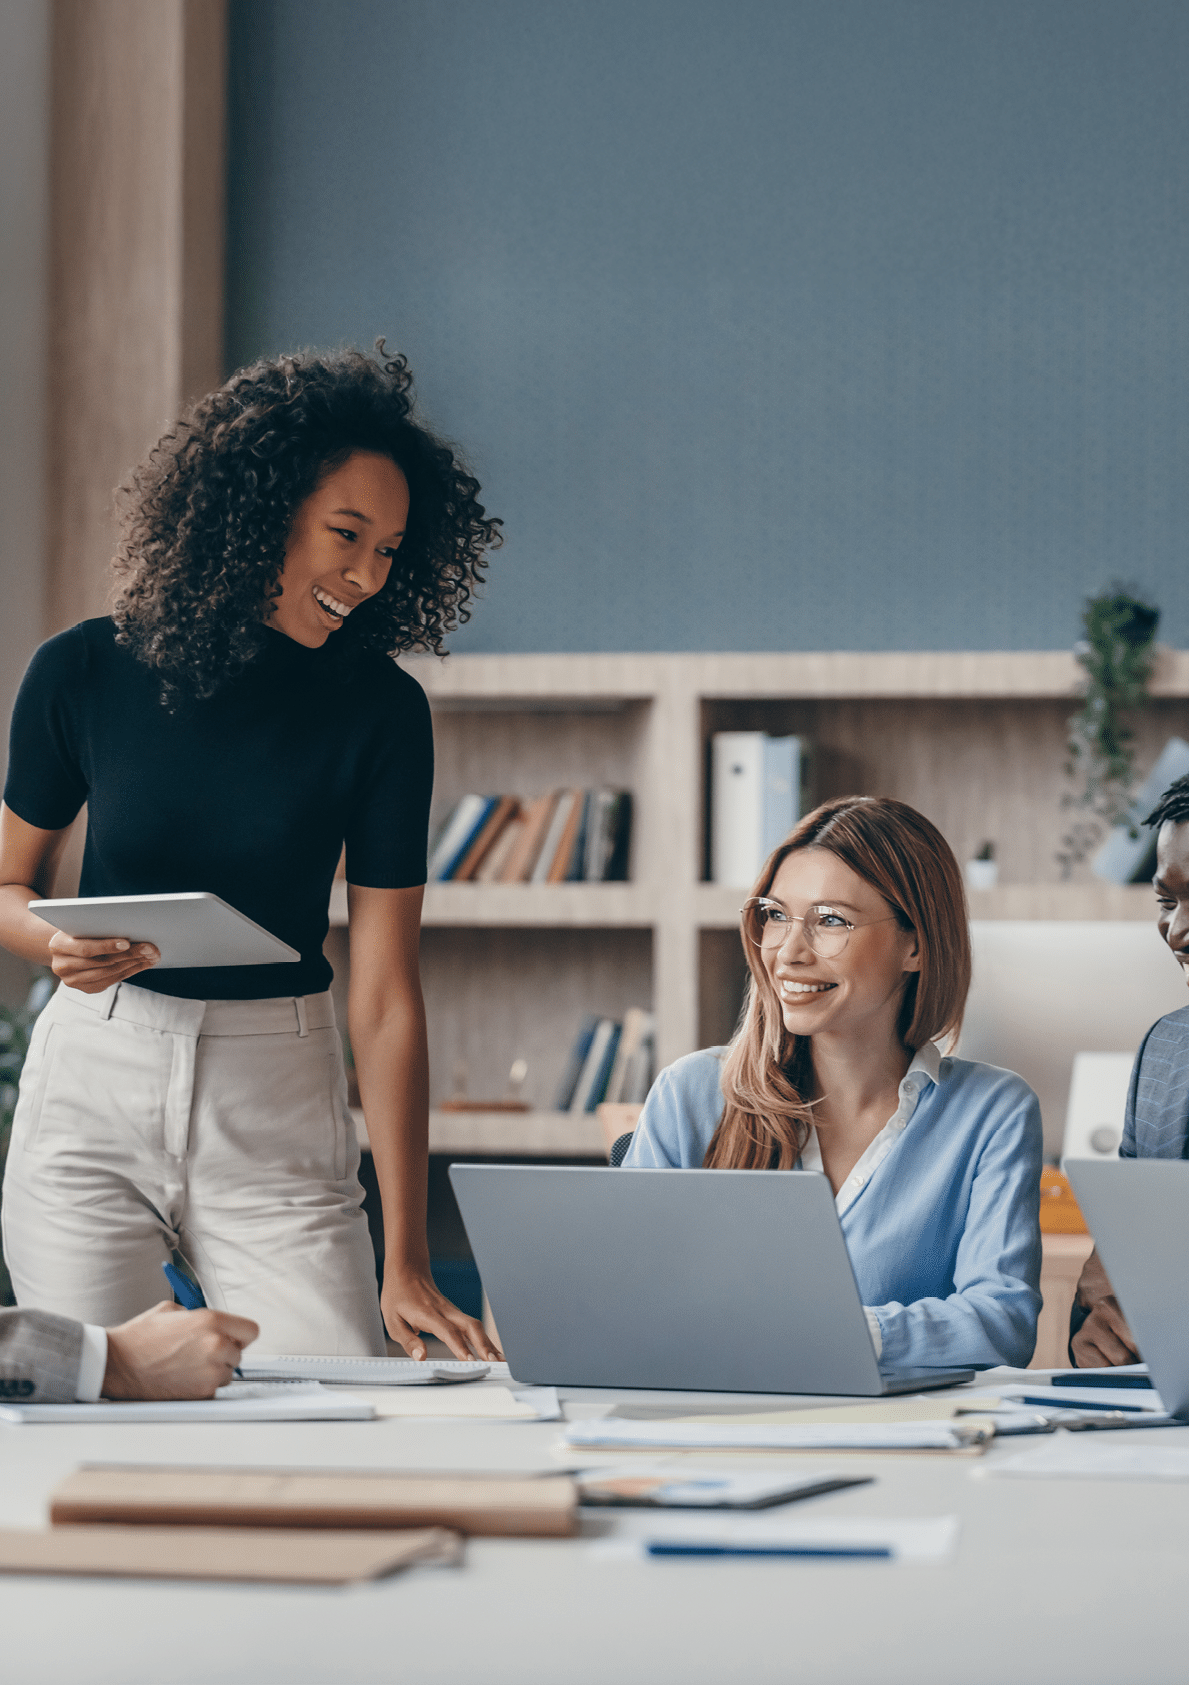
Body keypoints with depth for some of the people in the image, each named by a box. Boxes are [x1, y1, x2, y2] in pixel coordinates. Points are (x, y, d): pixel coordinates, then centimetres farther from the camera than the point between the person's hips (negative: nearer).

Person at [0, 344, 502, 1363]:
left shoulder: (379, 711, -7)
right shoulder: (84, 674, -4)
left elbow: (386, 996, -9)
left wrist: (406, 1263, -13)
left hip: (279, 1110, 0)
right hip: (93, 1085, 0)